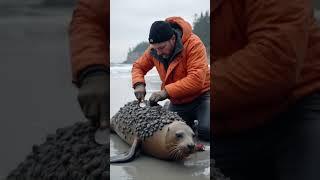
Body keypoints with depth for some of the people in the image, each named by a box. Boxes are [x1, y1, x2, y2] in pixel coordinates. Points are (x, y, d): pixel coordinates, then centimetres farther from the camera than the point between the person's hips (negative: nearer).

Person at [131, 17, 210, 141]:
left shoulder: (193, 44, -24)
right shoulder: (154, 49, -6)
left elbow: (197, 79, -32)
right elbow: (138, 66, 8)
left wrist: (166, 92, -34)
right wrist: (139, 84, -14)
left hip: (201, 96, -6)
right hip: (177, 102, 6)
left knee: (206, 131, -27)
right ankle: (191, 124, 29)